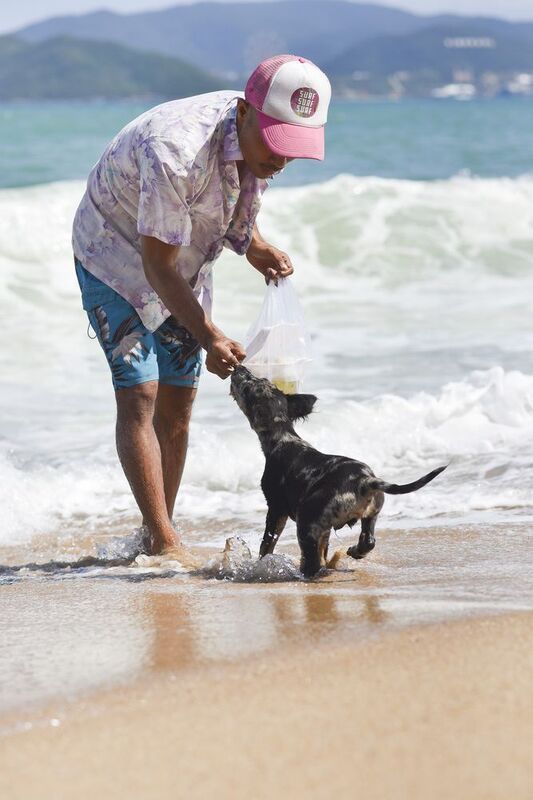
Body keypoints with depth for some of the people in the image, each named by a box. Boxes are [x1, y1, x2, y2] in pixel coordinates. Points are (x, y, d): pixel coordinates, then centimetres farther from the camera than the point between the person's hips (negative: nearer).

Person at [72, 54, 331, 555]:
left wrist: (256, 248, -13)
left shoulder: (258, 141, -15)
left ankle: (157, 537, 9)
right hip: (117, 257, -7)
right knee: (138, 395, -16)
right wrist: (208, 337, -38)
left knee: (177, 401, 3)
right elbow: (156, 262, -32)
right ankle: (163, 542, -21)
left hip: (186, 265, 7)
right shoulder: (176, 152, -39)